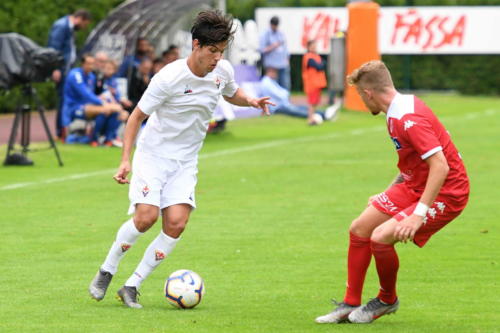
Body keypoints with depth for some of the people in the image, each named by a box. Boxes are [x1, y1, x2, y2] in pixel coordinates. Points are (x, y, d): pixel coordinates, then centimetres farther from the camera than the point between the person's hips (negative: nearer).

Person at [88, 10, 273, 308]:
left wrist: (251, 101, -3)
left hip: (186, 162, 4)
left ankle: (132, 287, -2)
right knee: (146, 216, -21)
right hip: (153, 154, -4)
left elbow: (232, 94, 21)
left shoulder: (224, 70, -4)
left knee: (176, 223, -14)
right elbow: (137, 116, -11)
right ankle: (106, 272, 3)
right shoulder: (169, 77, -20)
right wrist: (126, 160, -18)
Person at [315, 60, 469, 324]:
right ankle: (350, 305, 17)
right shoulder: (398, 111, 6)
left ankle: (387, 300, 6)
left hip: (445, 193, -10)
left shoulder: (410, 119, -26)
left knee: (381, 237, -22)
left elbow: (440, 166, -33)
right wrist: (388, 193, 23)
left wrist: (418, 215, -35)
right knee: (359, 229, 6)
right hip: (413, 185, 10)